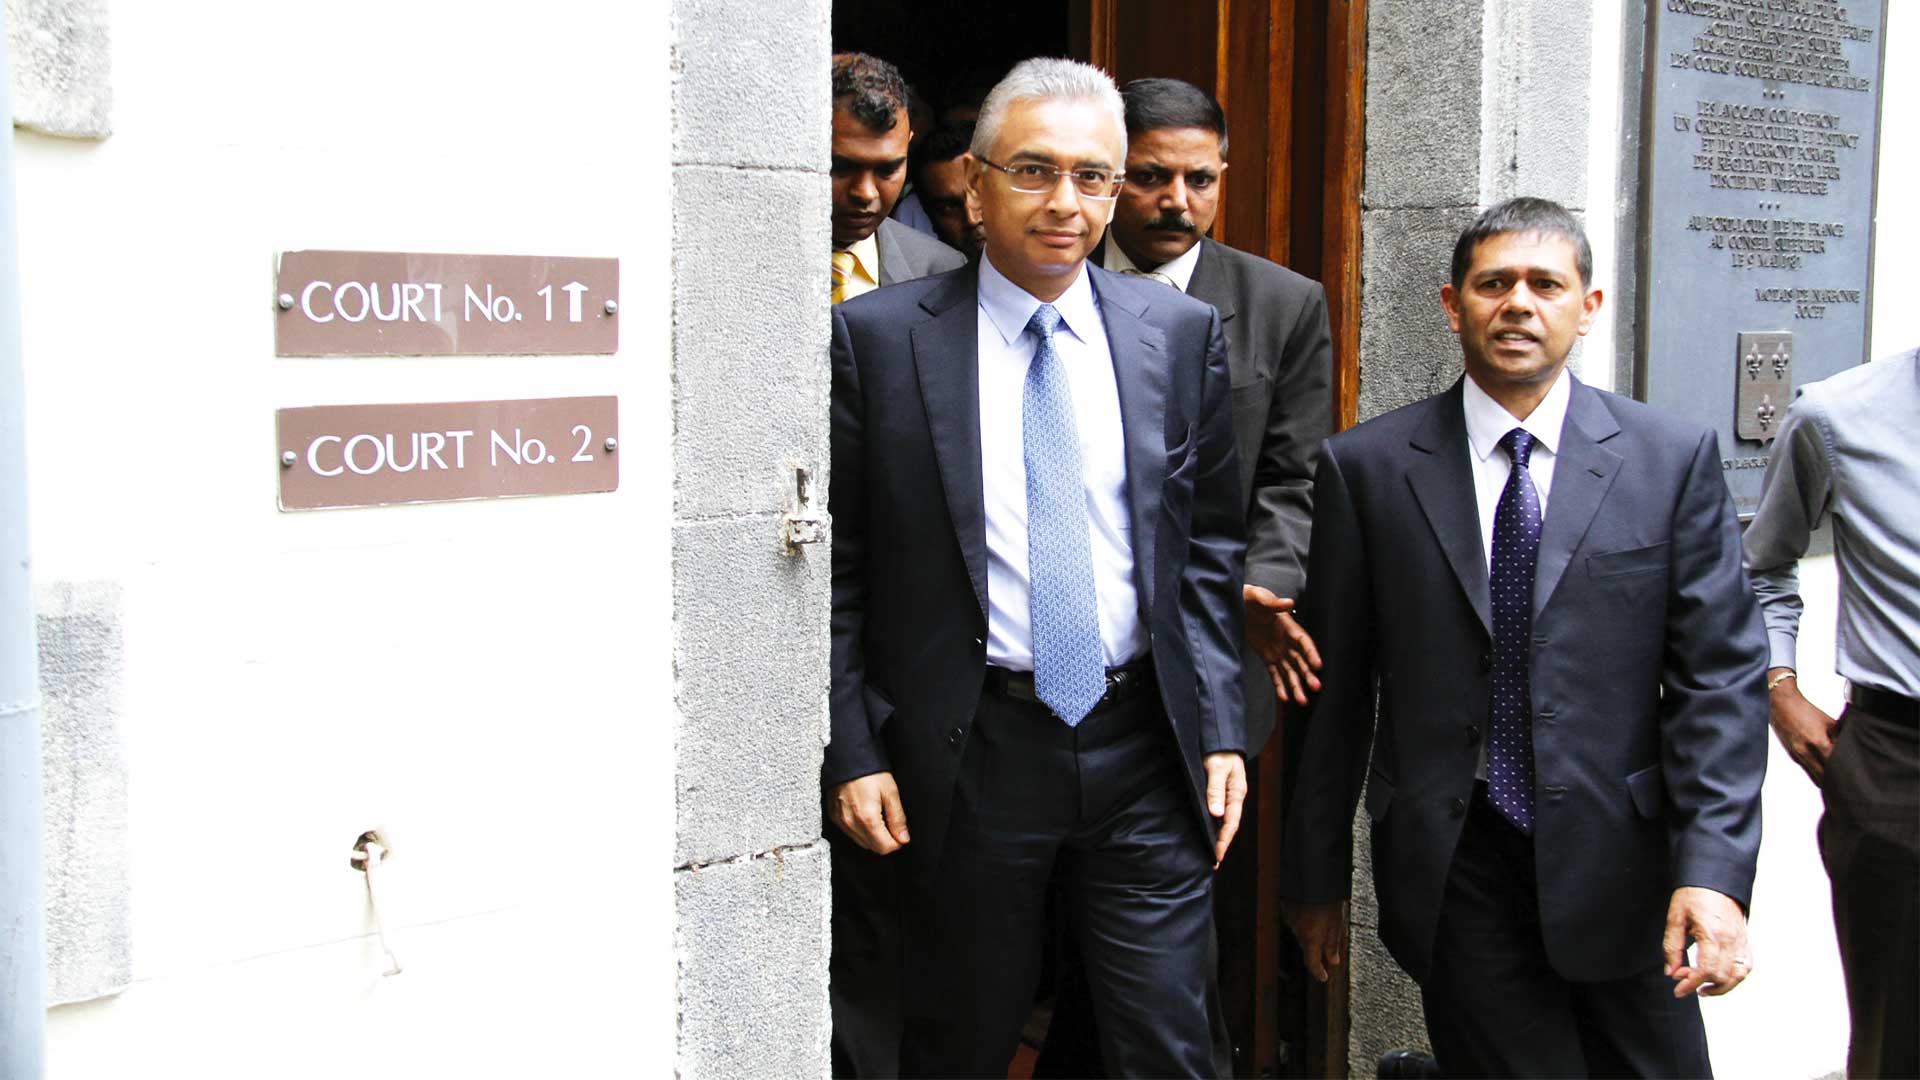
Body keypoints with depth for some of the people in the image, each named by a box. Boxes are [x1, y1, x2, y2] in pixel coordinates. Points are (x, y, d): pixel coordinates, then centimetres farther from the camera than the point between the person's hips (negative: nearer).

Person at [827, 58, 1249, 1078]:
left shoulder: (1181, 333, 3)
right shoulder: (878, 337, -5)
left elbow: (1208, 546, 8)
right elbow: (838, 566, -2)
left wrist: (1221, 730, 2)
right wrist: (853, 753, -5)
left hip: (1146, 754, 2)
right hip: (969, 755, -1)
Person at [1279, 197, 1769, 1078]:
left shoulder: (1675, 459, 1)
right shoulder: (1367, 467, 0)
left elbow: (1720, 674, -3)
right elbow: (1335, 687, 3)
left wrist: (1716, 870, -13)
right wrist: (1316, 875, 5)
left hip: (1619, 866, 1)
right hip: (1453, 869, -1)